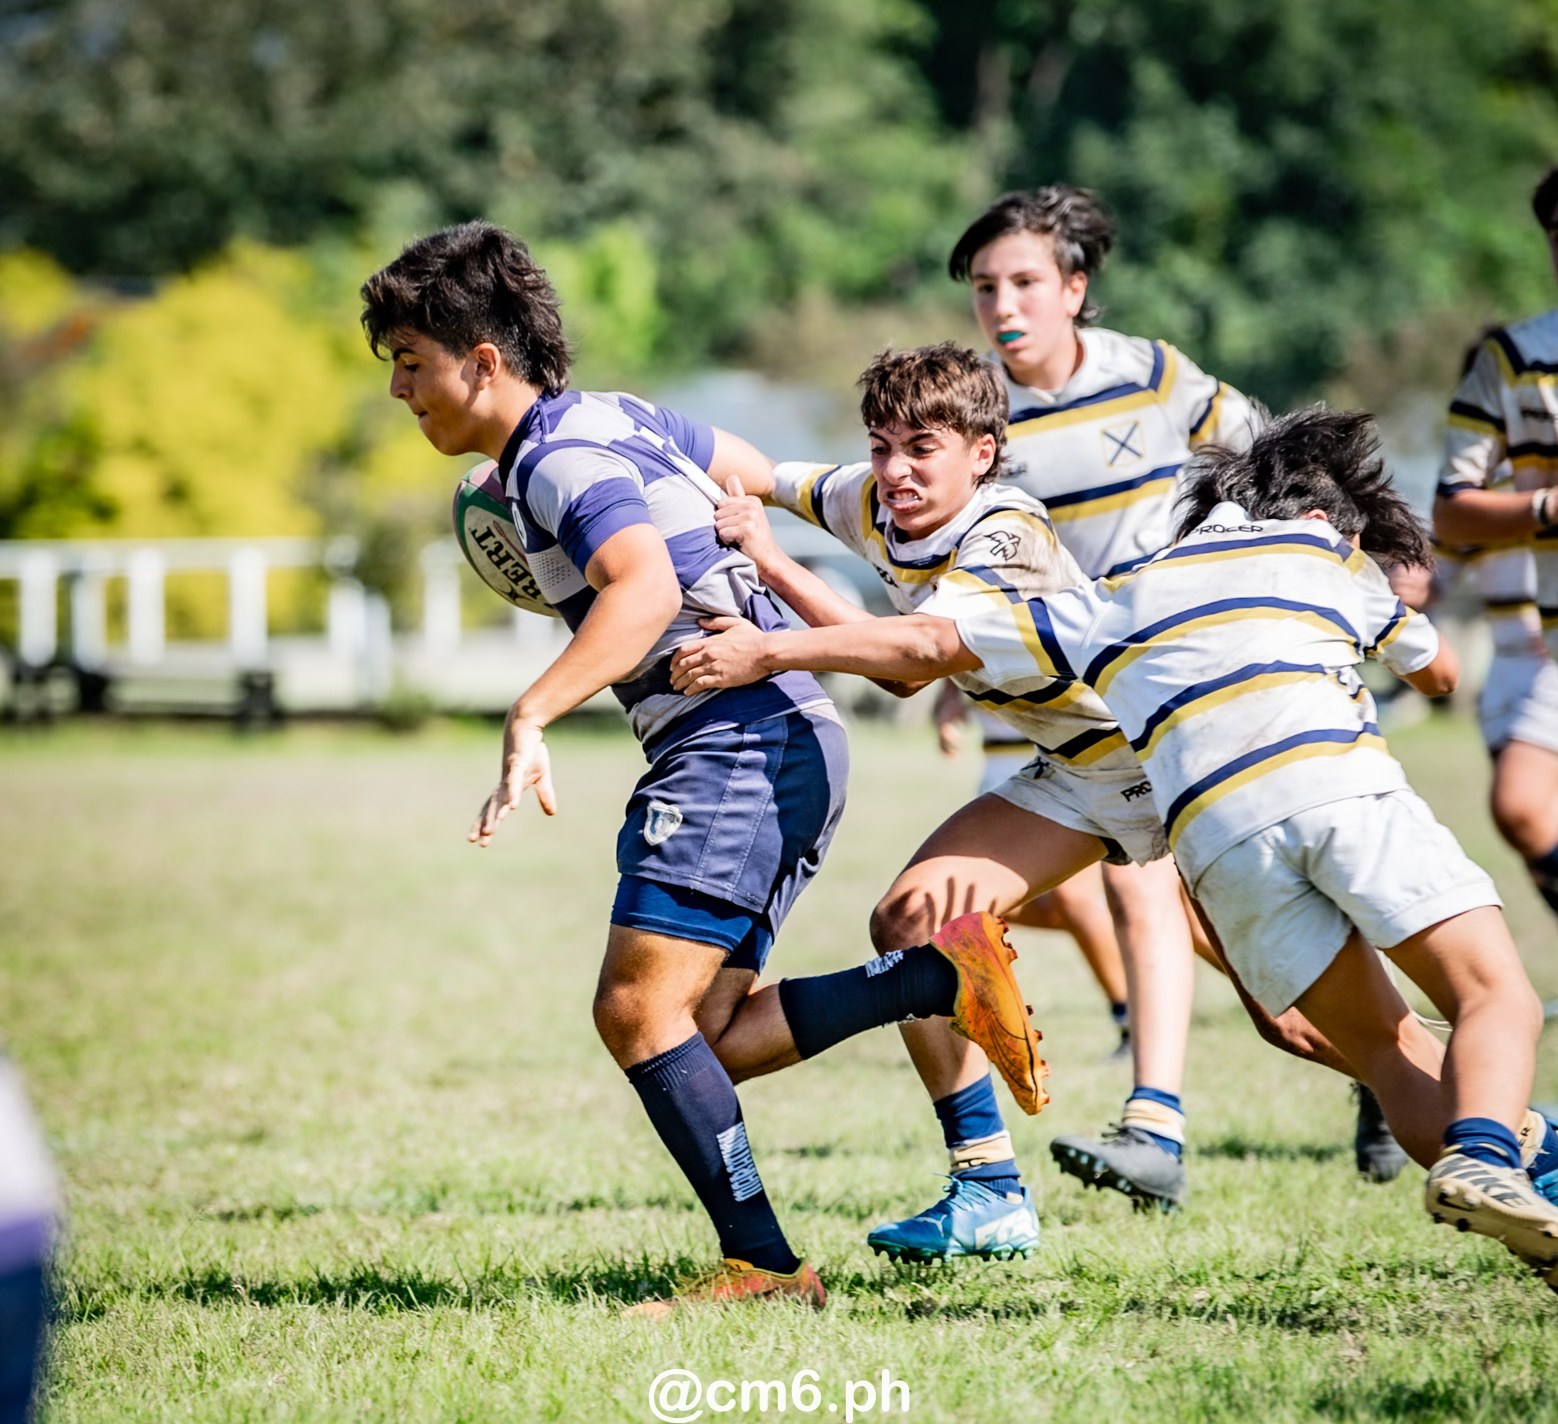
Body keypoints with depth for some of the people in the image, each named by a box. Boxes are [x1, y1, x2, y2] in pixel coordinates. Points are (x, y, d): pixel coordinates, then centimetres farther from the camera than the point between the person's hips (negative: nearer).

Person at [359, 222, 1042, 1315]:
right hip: (791, 737, 10)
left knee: (639, 1007, -13)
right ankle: (943, 978, -3)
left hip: (737, 741, -10)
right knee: (708, 1034, 5)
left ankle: (762, 1263, -11)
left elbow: (646, 588, -33)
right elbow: (752, 475, 31)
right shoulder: (613, 416, 16)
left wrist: (532, 715, -41)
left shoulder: (563, 462, -14)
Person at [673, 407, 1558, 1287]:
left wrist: (773, 649, 38)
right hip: (1338, 784, -2)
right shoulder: (1326, 550, 27)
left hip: (1219, 837, 2)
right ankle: (1486, 1155, -34)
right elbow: (1440, 673, 44)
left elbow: (934, 646, 30)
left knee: (1389, 1050, 9)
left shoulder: (1119, 603, 31)